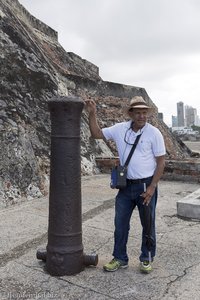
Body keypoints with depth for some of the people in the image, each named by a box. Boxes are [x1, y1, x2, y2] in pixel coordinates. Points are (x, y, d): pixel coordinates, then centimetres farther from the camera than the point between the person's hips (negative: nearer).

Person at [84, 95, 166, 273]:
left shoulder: (154, 133, -11)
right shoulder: (120, 129, 0)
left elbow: (161, 162, -9)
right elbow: (96, 134, 7)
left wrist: (152, 188, -14)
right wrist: (92, 114, -6)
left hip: (147, 186, -3)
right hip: (126, 185, 4)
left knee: (148, 224, 10)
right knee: (120, 223, 10)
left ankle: (146, 259, 30)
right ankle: (120, 259, 28)